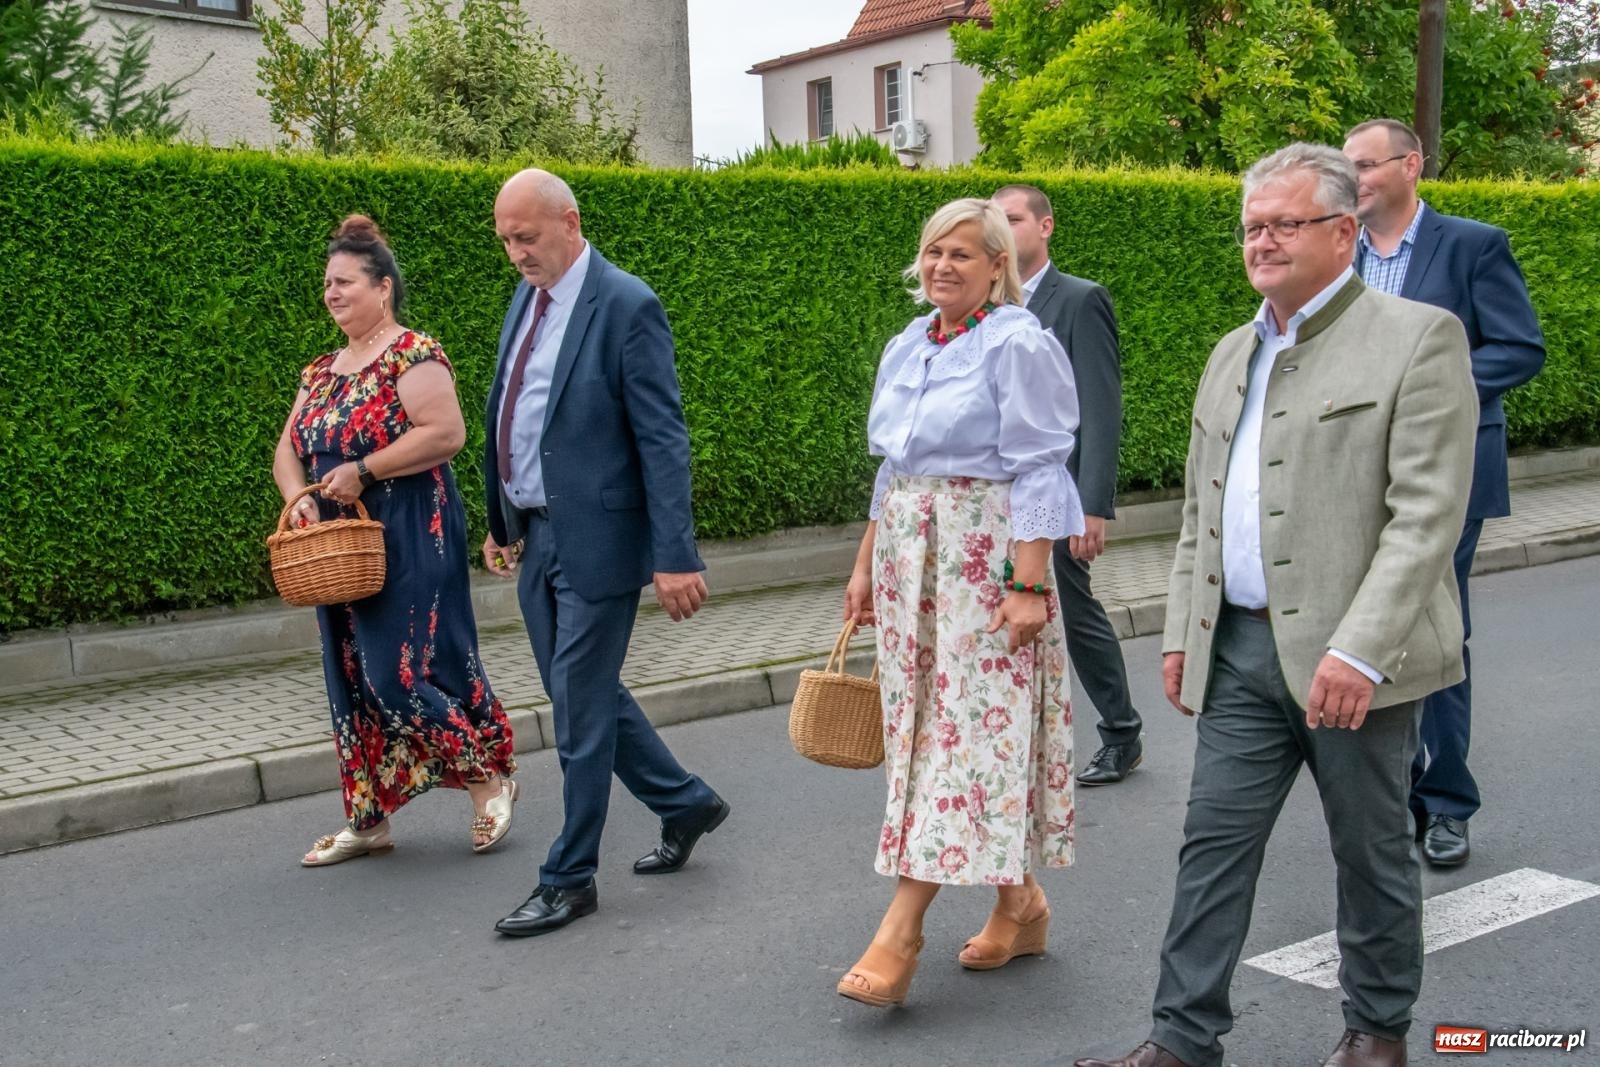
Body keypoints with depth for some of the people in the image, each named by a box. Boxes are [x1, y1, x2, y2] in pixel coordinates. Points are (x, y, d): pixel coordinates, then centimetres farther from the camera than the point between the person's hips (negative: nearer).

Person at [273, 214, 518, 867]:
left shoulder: (412, 355, -10)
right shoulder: (321, 372, 14)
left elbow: (447, 433, -21)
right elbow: (288, 449, 16)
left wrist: (363, 471, -20)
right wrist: (298, 497, -5)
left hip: (411, 543, -8)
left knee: (405, 673, -10)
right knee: (352, 680, 10)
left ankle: (491, 774, 11)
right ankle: (367, 820, 20)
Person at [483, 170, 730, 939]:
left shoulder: (625, 306, -13)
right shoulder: (526, 298, 11)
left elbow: (663, 440, -17)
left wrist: (675, 555, -20)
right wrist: (502, 522, 19)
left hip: (596, 538, -8)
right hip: (537, 538, 8)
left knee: (580, 707, 1)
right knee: (584, 695, 17)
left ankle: (569, 879, 15)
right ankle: (685, 803, 35)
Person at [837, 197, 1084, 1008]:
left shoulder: (1017, 346, -9)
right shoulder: (906, 349, 13)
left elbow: (1037, 474, -13)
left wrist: (1028, 585, -19)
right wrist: (866, 566, 17)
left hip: (986, 557, -8)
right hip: (910, 557, 8)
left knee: (965, 727, -5)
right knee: (928, 722, 10)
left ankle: (900, 931, -4)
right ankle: (1019, 905, 24)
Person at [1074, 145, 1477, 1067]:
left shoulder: (1418, 338, -7)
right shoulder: (1233, 354, 15)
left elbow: (1427, 512, -16)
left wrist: (1359, 648, -22)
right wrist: (1182, 629, 12)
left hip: (1353, 657, -6)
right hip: (1241, 647, 6)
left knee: (1372, 853, 10)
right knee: (1214, 844, 7)